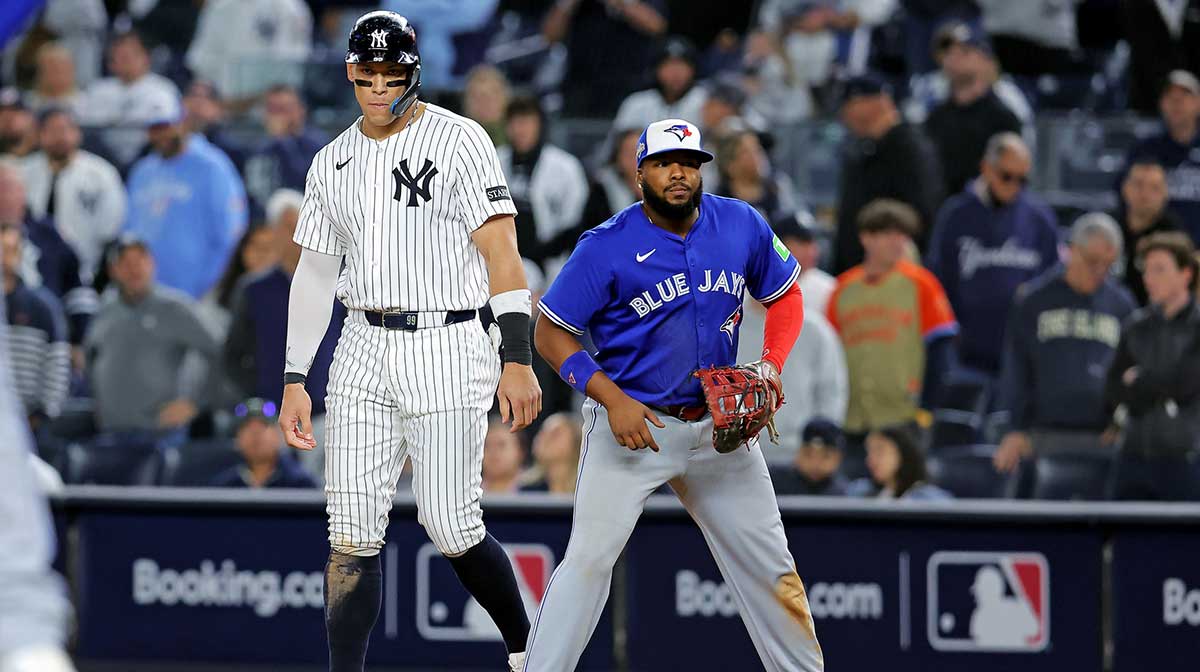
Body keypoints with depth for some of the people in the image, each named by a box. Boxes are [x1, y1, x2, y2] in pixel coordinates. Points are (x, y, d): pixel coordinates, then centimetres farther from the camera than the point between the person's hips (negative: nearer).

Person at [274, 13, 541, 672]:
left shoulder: (459, 141, -5)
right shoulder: (332, 162, 12)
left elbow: (500, 251, -10)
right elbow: (315, 273, 17)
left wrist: (517, 359, -19)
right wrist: (294, 382, 12)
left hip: (447, 350, -5)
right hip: (363, 353, 5)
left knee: (451, 528, -7)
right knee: (351, 533, -3)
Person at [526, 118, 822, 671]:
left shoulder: (742, 226, -1)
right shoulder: (607, 247, -13)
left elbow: (785, 296, 14)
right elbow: (551, 334, -8)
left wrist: (771, 364, -5)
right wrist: (612, 399, -19)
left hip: (718, 425, 4)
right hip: (631, 419, -4)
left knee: (769, 564, 8)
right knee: (590, 557, -15)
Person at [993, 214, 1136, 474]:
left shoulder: (1121, 304, 9)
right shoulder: (1034, 299, 5)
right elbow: (1015, 371, 6)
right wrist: (1015, 430, 0)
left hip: (1102, 438, 1)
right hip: (1046, 437, -1)